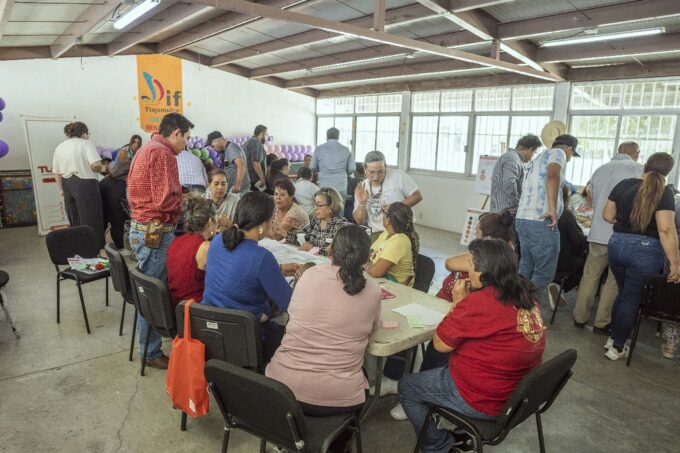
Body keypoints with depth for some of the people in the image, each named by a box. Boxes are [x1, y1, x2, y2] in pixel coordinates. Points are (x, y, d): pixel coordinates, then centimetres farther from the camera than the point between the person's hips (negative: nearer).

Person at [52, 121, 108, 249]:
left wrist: (62, 189, 21)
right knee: (91, 220, -1)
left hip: (67, 186, 6)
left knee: (75, 221, 14)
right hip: (85, 184, -6)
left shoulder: (59, 147, 13)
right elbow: (95, 164, -20)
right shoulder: (85, 143, -5)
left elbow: (56, 172, 13)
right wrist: (102, 168, 0)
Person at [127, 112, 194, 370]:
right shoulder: (162, 153, -15)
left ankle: (149, 344, 33)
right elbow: (166, 200, -23)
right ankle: (152, 353, 12)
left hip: (141, 227, 10)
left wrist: (181, 198, 12)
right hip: (155, 232, -10)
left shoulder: (146, 149, 17)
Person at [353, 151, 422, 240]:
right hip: (376, 233, 2)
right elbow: (360, 221, 5)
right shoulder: (362, 188, 3)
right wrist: (361, 204, -13)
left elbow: (417, 196, -2)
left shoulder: (398, 176, -6)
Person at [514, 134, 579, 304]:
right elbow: (552, 175, -22)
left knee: (525, 269, 15)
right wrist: (552, 208, -25)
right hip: (540, 222, -9)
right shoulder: (558, 153, 0)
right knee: (544, 273, -1)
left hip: (522, 219, 9)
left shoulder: (539, 157, 26)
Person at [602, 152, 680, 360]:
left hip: (617, 245, 5)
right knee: (632, 299, 7)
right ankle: (617, 347, 15)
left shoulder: (624, 184, 5)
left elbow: (607, 215, 10)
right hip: (645, 250, -4)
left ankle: (612, 338, 29)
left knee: (623, 294, 21)